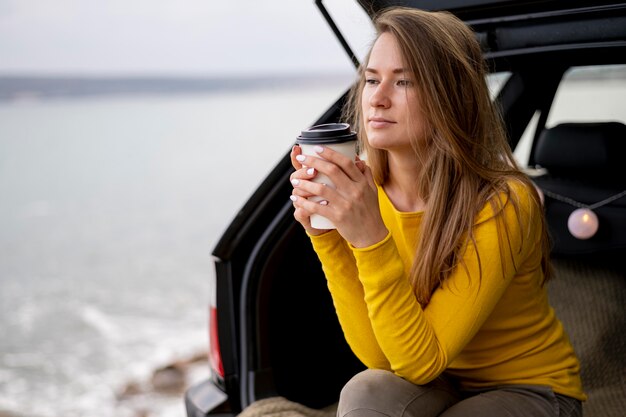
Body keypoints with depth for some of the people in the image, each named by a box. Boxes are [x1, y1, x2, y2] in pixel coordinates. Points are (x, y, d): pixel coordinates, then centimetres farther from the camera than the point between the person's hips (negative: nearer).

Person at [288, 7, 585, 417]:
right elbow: (378, 356, -16)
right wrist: (326, 234, -26)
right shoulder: (365, 190, -13)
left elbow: (420, 361, -27)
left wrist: (370, 237, -38)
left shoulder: (502, 204, -26)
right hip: (442, 383, 4)